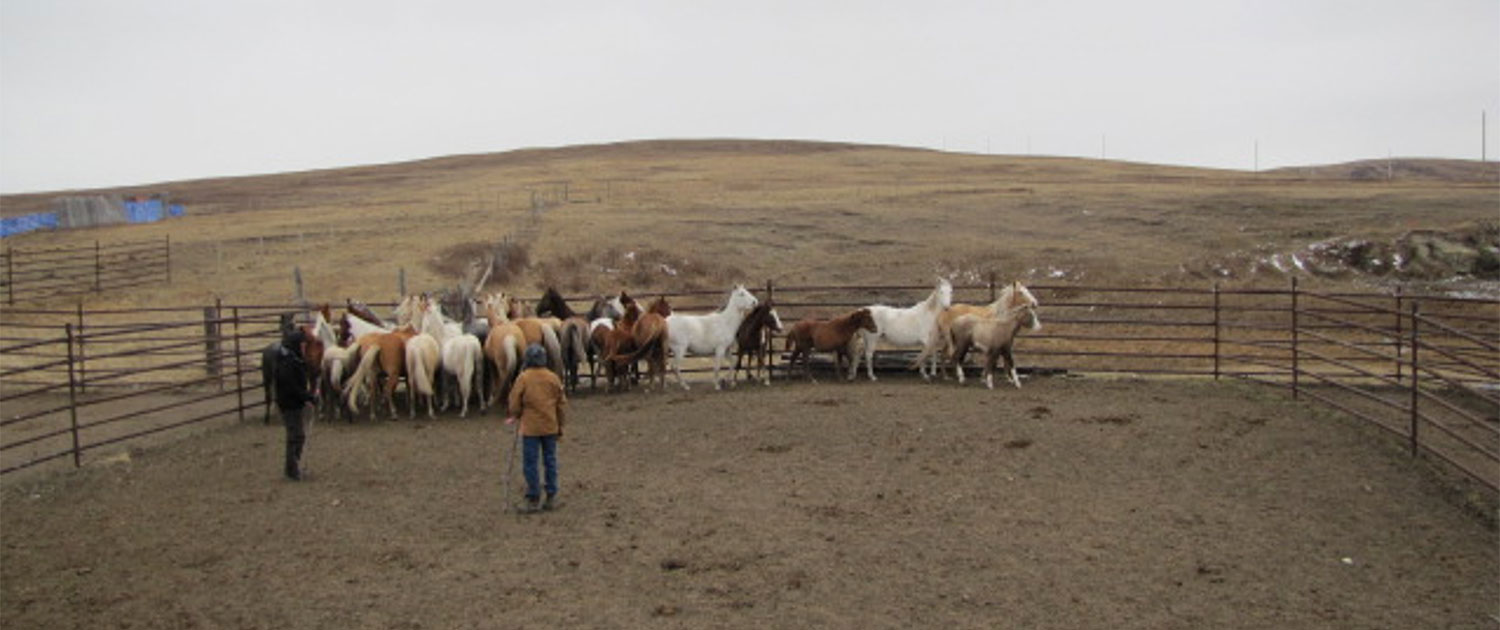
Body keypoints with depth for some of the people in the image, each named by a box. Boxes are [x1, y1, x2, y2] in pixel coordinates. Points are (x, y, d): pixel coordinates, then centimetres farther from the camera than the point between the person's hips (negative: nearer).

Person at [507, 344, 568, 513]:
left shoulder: (523, 378, -9)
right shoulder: (553, 378, 2)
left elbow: (515, 403, -4)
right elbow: (562, 404, 7)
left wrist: (515, 416, 17)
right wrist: (560, 426, 16)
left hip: (530, 428, -4)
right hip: (551, 427, 4)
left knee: (530, 464, 3)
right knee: (550, 461, 12)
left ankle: (534, 500, 3)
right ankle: (551, 498, 15)